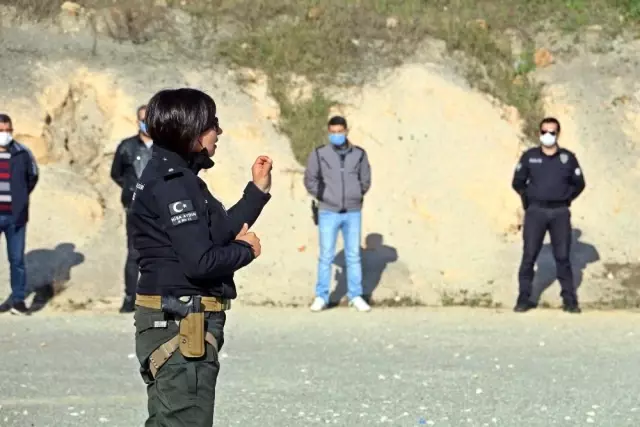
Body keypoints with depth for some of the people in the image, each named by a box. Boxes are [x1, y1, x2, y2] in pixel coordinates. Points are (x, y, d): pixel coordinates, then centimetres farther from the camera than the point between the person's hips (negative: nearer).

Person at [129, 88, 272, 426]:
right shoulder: (171, 183, -18)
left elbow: (218, 232, 18)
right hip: (180, 327, -11)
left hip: (174, 324, 11)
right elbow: (200, 261, -23)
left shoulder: (175, 177, 14)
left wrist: (258, 190, 16)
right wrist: (246, 250, -6)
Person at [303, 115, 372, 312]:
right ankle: (321, 297, 6)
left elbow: (365, 180, 10)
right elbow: (310, 180, 2)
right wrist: (324, 197, -3)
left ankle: (355, 296, 14)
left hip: (353, 213, 2)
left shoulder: (359, 154, 0)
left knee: (353, 255, 6)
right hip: (328, 213, -2)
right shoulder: (319, 154, -6)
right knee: (326, 256, 0)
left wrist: (356, 196, 0)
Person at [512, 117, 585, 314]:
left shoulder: (568, 158, 4)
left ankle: (569, 299, 5)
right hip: (536, 212, 0)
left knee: (563, 256, 0)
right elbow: (518, 182, 11)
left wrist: (566, 199, 5)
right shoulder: (529, 156, 3)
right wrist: (528, 200, 6)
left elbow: (579, 184, 12)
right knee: (529, 255, -3)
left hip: (560, 213, 0)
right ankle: (524, 298, 1)